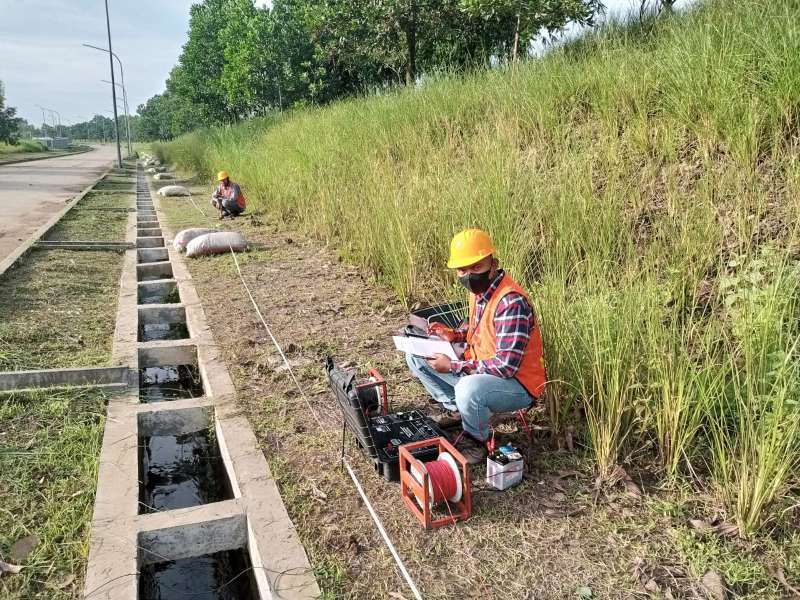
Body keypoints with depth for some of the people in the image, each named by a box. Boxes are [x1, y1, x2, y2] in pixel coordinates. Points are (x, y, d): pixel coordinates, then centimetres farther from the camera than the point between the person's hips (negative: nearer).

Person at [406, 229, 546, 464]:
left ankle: (476, 439, -8)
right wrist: (455, 335, -2)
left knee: (468, 389, -40)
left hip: (518, 384, -8)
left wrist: (453, 367, -23)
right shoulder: (478, 289, -2)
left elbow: (506, 366, -31)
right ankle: (454, 408, 16)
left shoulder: (511, 302, -29)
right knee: (416, 355, 3)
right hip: (479, 370, 8)